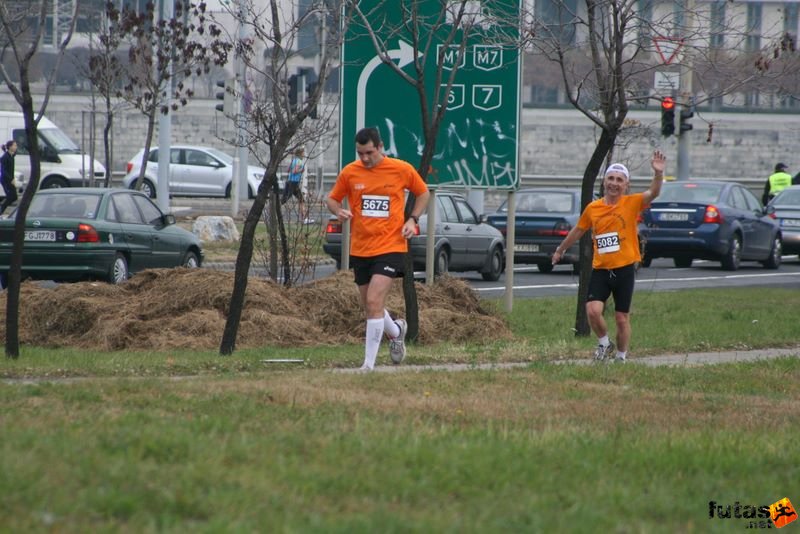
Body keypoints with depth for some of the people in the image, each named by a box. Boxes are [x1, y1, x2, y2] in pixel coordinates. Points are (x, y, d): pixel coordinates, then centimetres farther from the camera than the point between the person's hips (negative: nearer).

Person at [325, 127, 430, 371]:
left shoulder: (402, 170, -4)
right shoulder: (349, 172, 0)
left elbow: (423, 193, 13)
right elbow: (331, 199, 12)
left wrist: (412, 219, -2)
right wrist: (338, 211, -11)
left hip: (390, 247, -4)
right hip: (360, 248, 4)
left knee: (374, 303, -18)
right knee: (369, 307, 14)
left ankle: (369, 364, -12)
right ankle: (396, 331, 46)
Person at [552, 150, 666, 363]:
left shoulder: (631, 203, -2)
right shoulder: (593, 208, 5)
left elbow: (653, 193, -20)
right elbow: (578, 231, 21)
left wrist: (658, 174, -38)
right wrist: (560, 250, 33)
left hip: (624, 268, -1)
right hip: (600, 269, 1)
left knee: (622, 318, 5)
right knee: (593, 310, -16)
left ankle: (621, 356, 23)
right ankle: (604, 343, 11)